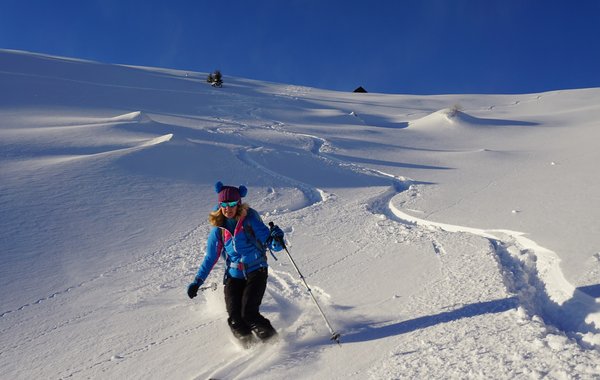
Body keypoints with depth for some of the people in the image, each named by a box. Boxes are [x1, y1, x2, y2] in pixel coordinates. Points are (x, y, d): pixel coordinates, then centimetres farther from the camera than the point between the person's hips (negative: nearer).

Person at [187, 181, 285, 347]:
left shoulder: (250, 220, -9)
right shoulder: (218, 229, 2)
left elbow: (273, 245, -12)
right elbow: (210, 258, 12)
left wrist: (276, 239, -36)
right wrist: (197, 281, 8)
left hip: (256, 272, -3)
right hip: (233, 275, 3)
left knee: (248, 313, -18)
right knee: (235, 320, -10)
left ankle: (273, 340, 6)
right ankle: (250, 346, 17)